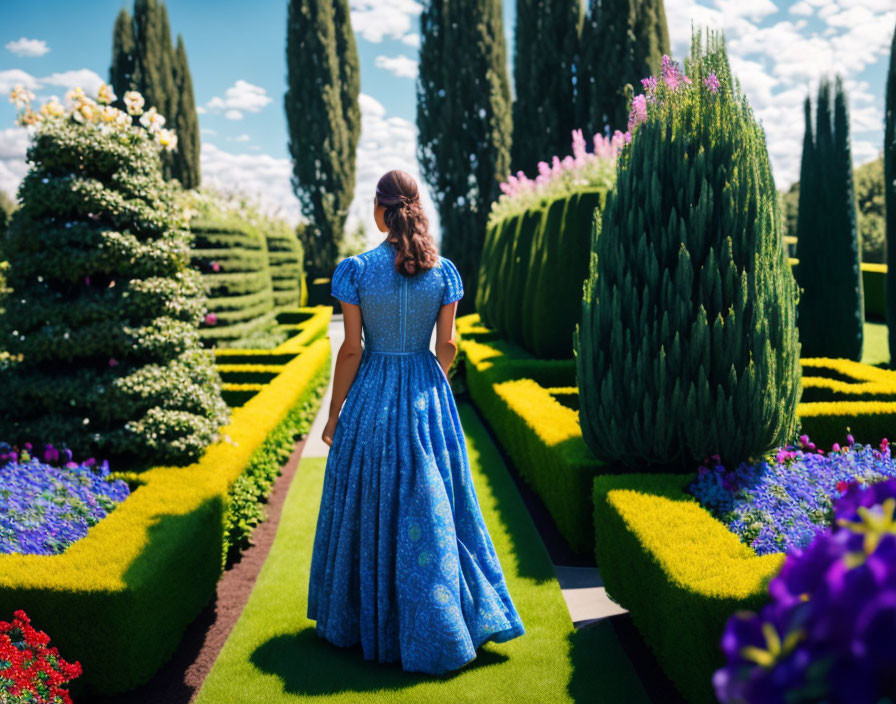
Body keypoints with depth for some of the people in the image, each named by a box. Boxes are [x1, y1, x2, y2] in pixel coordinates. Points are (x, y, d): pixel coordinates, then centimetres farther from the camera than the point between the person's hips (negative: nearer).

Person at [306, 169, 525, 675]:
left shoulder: (356, 269, -10)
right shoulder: (443, 271, -3)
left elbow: (351, 349, -10)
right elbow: (447, 345, 0)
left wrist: (334, 416, -1)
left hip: (371, 396, -2)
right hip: (427, 395, 2)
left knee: (369, 509, 12)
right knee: (430, 510, 10)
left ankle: (360, 620, 26)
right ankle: (434, 629, 17)